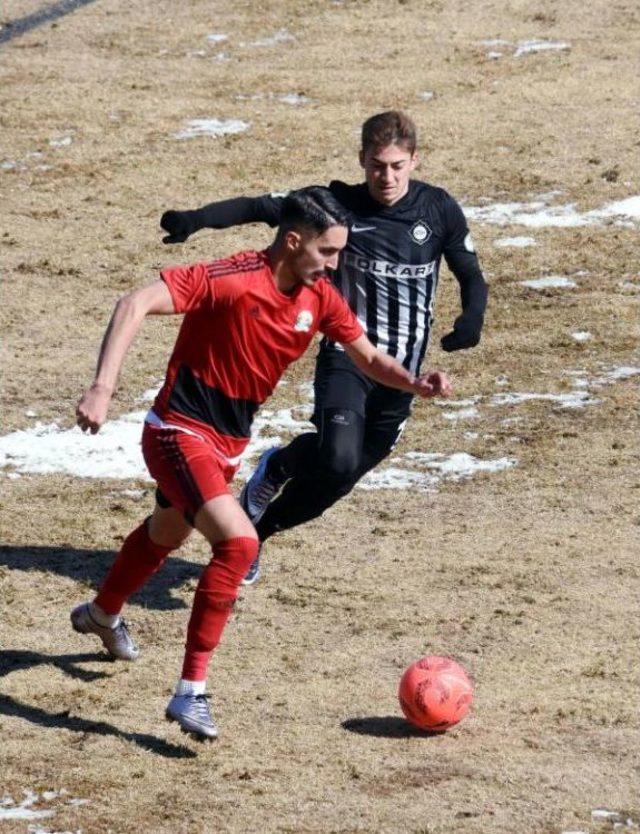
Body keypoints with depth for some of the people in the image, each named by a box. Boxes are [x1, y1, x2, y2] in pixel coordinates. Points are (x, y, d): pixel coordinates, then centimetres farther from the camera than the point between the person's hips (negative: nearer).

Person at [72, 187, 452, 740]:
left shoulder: (319, 299, -5)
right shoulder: (233, 280, -27)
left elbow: (368, 357, 6)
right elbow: (136, 306, -31)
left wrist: (416, 384, -15)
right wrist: (102, 389, -39)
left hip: (229, 444, 9)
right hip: (180, 434, -9)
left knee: (167, 533, 32)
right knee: (239, 543, -26)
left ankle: (102, 615, 62)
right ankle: (191, 693, -19)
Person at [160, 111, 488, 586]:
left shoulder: (438, 209, -1)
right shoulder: (339, 204, -6)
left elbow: (471, 275, 8)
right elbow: (260, 207, -7)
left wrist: (472, 317, -14)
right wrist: (198, 219, -22)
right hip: (346, 356, -3)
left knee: (336, 479, 6)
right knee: (338, 458, -28)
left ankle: (255, 532, 30)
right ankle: (279, 467, 6)